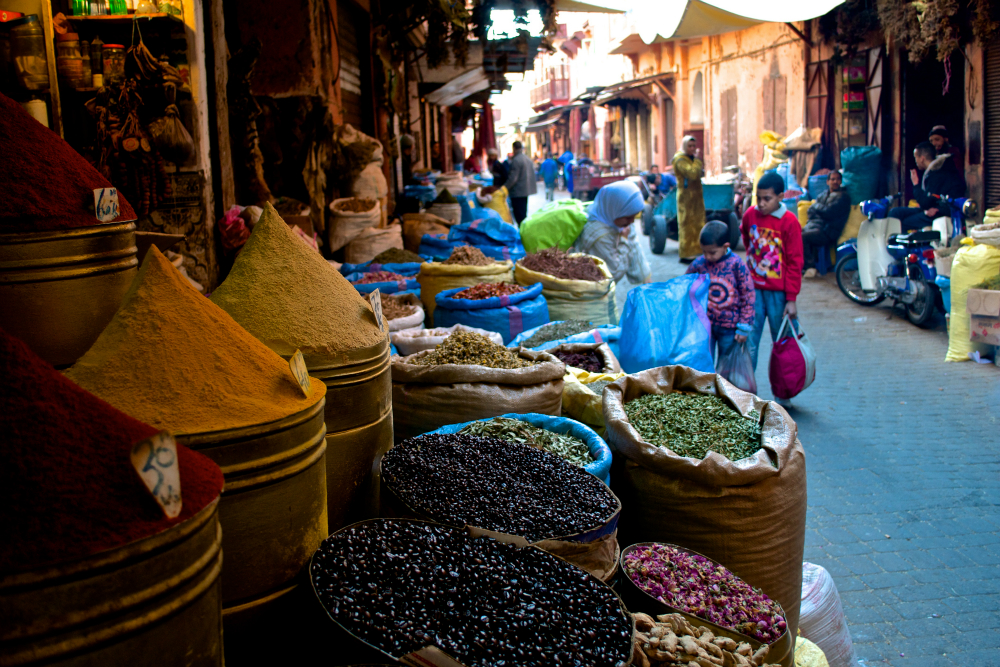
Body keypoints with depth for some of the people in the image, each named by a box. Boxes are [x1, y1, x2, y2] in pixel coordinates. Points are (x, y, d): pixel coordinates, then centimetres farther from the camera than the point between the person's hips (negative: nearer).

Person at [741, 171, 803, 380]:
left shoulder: (789, 222, -11)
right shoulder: (750, 214, 0)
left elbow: (795, 262, -8)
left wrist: (791, 299, -9)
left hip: (778, 291, -3)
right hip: (753, 288, 3)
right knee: (749, 341, 1)